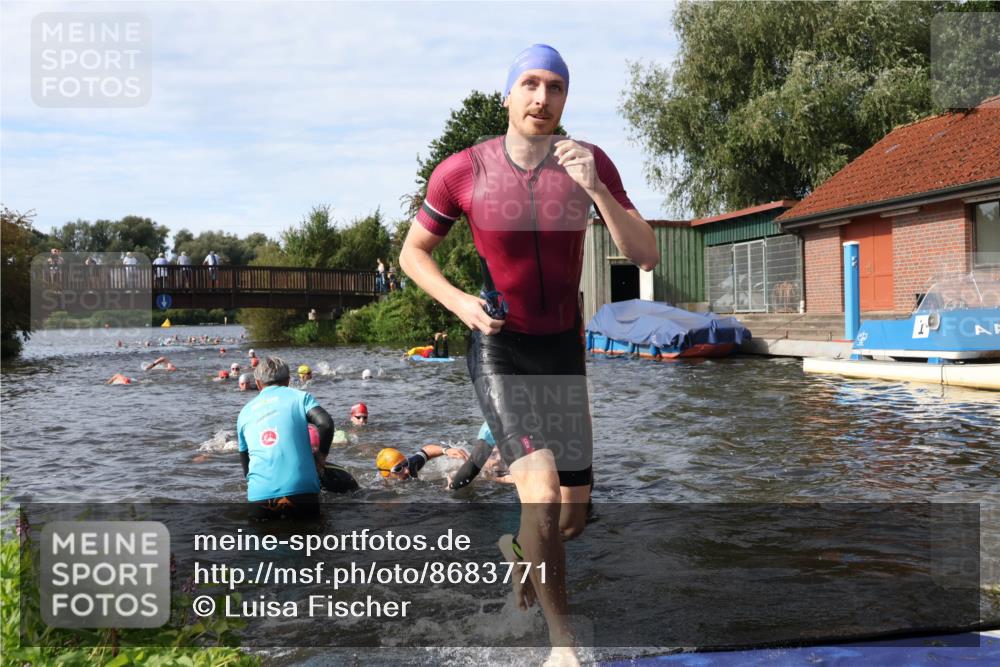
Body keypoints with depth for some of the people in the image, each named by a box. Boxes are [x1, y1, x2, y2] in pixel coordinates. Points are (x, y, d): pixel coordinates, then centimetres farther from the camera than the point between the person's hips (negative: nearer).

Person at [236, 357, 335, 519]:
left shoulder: (245, 412, 20)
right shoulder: (300, 396, 10)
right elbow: (325, 424, -8)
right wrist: (321, 455, 8)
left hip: (259, 494, 2)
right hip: (301, 489, -2)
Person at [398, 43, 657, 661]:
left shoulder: (590, 162, -8)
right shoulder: (462, 171, -13)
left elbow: (646, 256, -14)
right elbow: (413, 252, 1)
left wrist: (594, 188, -28)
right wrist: (458, 301, -18)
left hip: (563, 350, 3)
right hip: (499, 348, -3)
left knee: (573, 517, 10)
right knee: (542, 493, -24)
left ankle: (518, 548, 47)